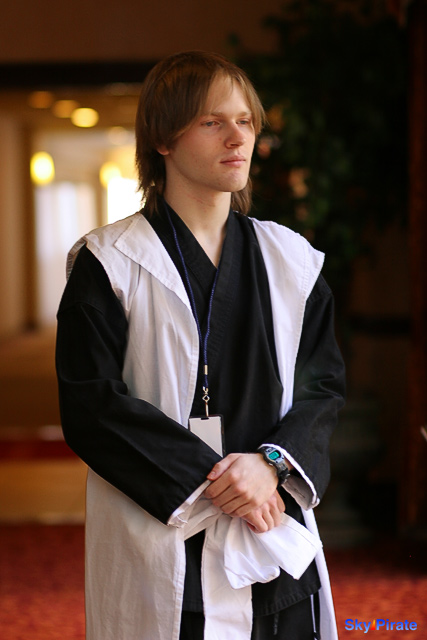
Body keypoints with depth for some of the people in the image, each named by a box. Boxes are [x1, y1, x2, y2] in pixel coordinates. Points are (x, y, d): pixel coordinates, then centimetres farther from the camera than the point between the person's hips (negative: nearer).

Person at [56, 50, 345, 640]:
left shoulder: (292, 260, 10)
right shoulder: (110, 264, -3)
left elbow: (325, 384, 7)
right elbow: (90, 405, -9)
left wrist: (273, 463, -12)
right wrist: (211, 481, -14)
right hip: (160, 546, -3)